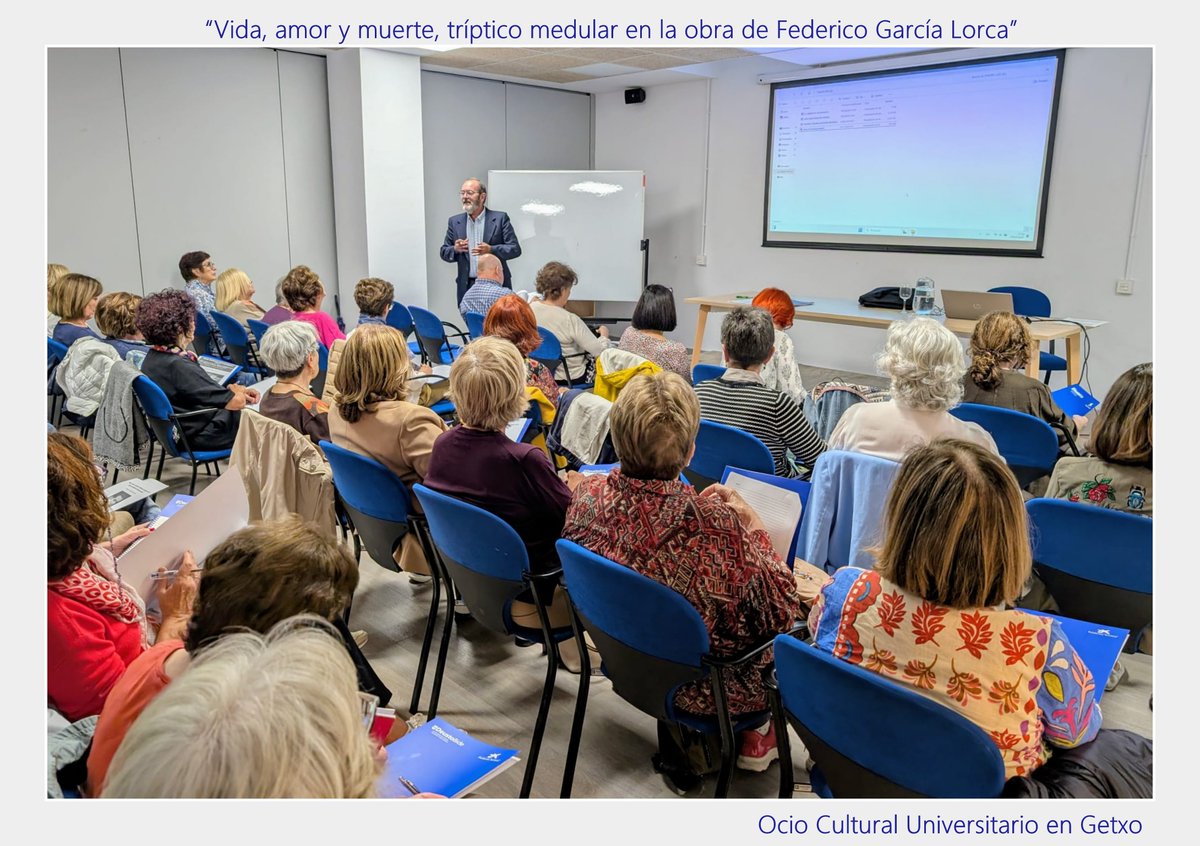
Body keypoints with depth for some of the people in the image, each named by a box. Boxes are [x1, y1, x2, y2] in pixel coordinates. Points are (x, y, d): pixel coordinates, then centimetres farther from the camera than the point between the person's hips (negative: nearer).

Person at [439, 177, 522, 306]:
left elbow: (515, 249, -3)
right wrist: (455, 249, -10)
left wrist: (491, 250, -20)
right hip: (467, 286, 2)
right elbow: (443, 252, 13)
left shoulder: (500, 218, 1)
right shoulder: (454, 221, 10)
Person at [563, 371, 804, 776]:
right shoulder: (713, 523, -36)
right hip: (698, 688, -5)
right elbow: (780, 611, -21)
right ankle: (755, 734, 38)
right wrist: (752, 522, -13)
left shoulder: (588, 495, -21)